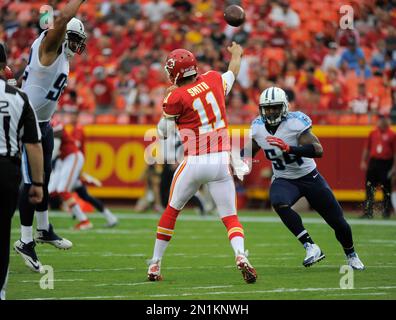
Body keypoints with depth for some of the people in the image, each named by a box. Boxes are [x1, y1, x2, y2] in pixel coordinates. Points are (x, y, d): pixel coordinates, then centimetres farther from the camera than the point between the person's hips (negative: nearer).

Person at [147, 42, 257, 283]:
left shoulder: (176, 97, -8)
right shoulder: (213, 80, 5)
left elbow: (164, 133, 5)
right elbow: (233, 72, 29)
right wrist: (236, 54, 51)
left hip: (195, 162, -3)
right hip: (221, 160, 3)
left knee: (171, 212, 17)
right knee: (230, 217, 5)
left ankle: (155, 265, 23)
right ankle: (241, 256, -23)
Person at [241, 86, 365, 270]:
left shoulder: (295, 123, -23)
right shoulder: (257, 128, -7)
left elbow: (318, 150, -33)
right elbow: (250, 151, 15)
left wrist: (289, 148, -44)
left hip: (309, 177, -2)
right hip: (283, 180, 2)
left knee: (338, 223, 3)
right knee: (279, 204, -34)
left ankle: (351, 255, 34)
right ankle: (311, 248, -28)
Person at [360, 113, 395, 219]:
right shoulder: (373, 133, 11)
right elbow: (367, 148, 15)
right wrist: (363, 161, 8)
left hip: (386, 164, -4)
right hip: (373, 162, 4)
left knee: (386, 189, 1)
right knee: (369, 188, 3)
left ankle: (386, 212, 11)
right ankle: (368, 212, 6)